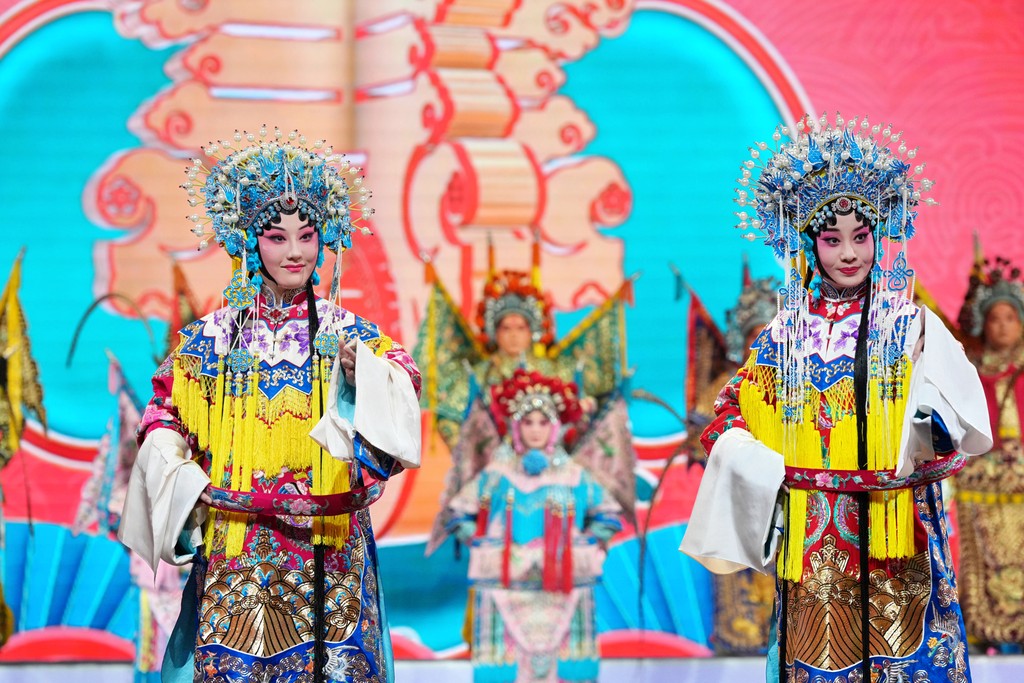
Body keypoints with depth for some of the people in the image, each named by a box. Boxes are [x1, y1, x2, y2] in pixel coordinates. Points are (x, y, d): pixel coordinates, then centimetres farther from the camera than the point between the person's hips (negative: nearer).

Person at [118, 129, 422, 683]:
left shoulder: (345, 332, 4)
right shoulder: (211, 338, 5)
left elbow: (401, 390, -9)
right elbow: (162, 418, 8)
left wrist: (361, 372, -27)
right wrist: (185, 483, -7)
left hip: (328, 551, 0)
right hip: (232, 548, 0)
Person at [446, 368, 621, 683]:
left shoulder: (575, 477, 8)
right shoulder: (495, 476, 6)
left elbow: (607, 515, 15)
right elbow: (459, 513, 13)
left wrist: (587, 544, 3)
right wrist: (479, 543, 1)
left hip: (562, 593, 1)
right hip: (506, 594, -1)